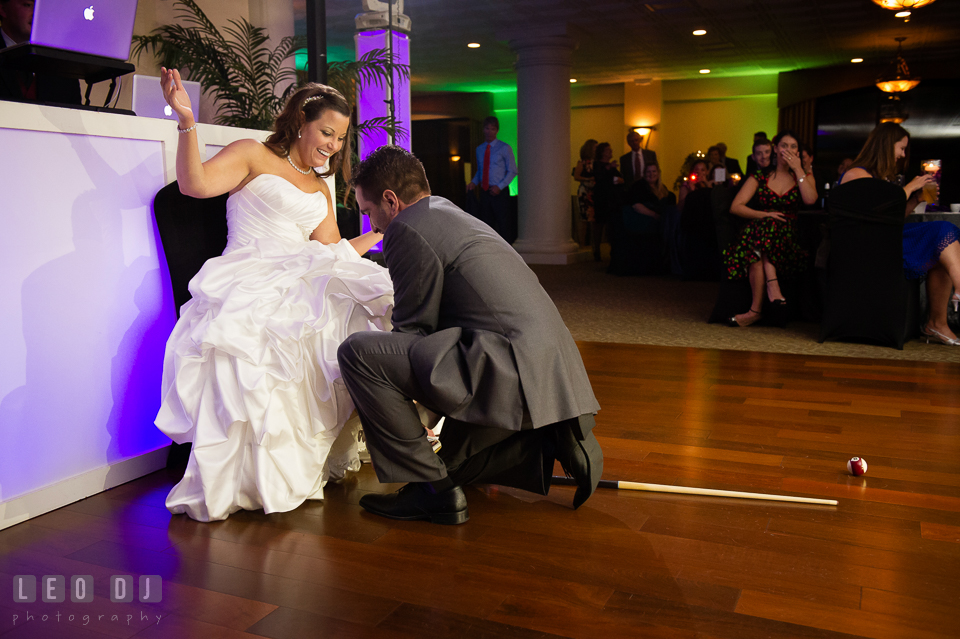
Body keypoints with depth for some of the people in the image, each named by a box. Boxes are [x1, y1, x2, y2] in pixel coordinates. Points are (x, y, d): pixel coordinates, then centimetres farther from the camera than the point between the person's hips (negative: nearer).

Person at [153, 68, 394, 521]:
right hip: (250, 279, -5)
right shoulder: (253, 156, 12)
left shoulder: (320, 189, 30)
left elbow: (333, 251, 21)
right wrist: (186, 121, -14)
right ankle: (254, 477, -32)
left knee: (362, 310, -25)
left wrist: (383, 231, 27)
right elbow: (195, 184, -4)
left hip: (303, 281, 5)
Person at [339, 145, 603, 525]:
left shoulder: (407, 228, -6)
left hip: (513, 369, -10)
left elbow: (412, 330, -3)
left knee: (357, 352, -11)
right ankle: (550, 441, 10)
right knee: (450, 461, 28)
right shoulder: (451, 213, 24)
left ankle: (431, 488, -6)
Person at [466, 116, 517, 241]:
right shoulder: (479, 149, 14)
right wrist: (474, 182, 3)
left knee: (503, 226, -6)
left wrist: (499, 186, -14)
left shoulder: (504, 148, -1)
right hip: (485, 192, 5)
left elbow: (512, 171, -3)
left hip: (500, 192, -5)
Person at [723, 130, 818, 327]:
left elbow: (810, 199, -8)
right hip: (760, 229, 1)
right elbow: (736, 207, 1)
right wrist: (764, 215, -13)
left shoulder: (804, 177, 17)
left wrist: (798, 169, -4)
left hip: (788, 235, -1)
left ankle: (756, 309, -39)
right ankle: (773, 287, -41)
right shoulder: (760, 177, 14)